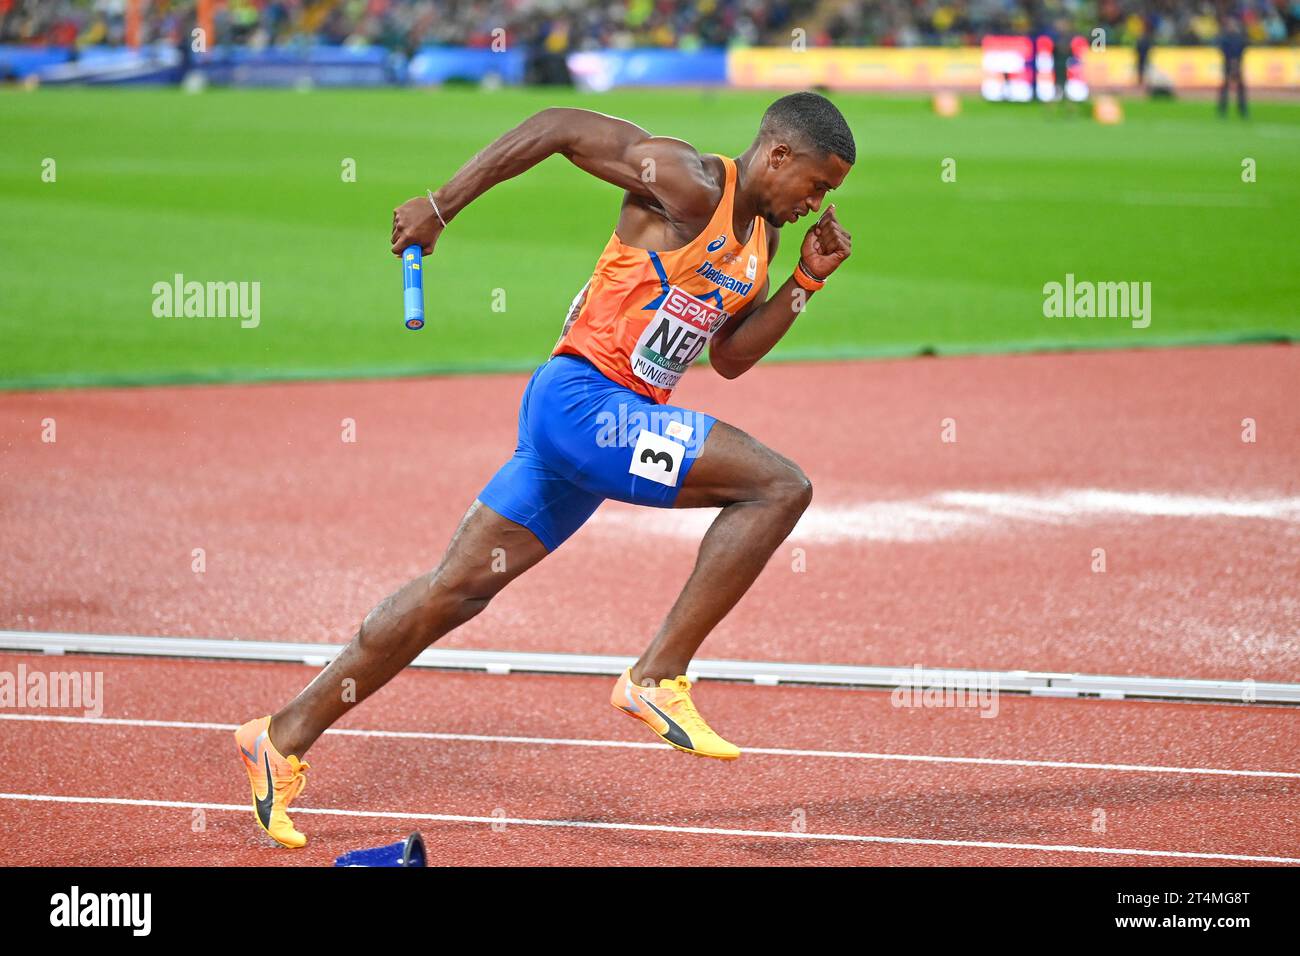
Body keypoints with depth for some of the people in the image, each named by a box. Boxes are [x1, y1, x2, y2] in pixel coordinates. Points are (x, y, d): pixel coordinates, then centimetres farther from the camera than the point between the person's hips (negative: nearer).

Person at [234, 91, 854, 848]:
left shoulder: (761, 239, 16)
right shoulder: (689, 184, -11)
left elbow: (730, 357, 21)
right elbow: (559, 127, -13)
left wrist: (807, 282, 10)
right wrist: (441, 207, -14)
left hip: (623, 417, 9)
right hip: (584, 397, -9)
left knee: (461, 587, 8)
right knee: (780, 486, -16)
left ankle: (286, 737, 12)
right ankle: (658, 678, -13)